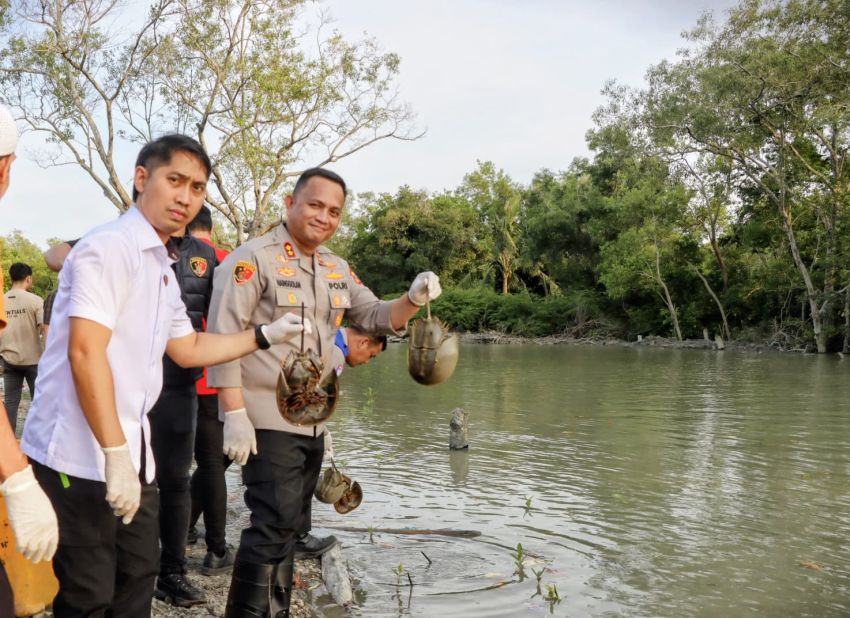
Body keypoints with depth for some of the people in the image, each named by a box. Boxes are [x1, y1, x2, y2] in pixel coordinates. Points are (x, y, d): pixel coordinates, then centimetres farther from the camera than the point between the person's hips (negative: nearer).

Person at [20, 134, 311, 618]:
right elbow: (84, 353, -22)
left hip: (132, 456, 9)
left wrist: (268, 334, 17)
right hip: (82, 459, -9)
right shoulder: (109, 248, -14)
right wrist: (115, 455, -23)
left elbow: (188, 348, 24)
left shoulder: (163, 268, 15)